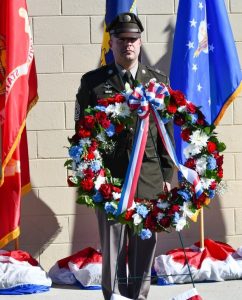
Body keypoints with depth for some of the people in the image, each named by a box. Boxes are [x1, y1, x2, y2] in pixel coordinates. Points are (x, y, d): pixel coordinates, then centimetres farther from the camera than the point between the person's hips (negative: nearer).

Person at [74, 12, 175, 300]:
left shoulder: (158, 80, 9)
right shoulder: (92, 82, 4)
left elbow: (167, 132, 9)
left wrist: (167, 176, 5)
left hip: (149, 178, 2)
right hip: (108, 178, -2)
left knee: (144, 247, 6)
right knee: (112, 247, 1)